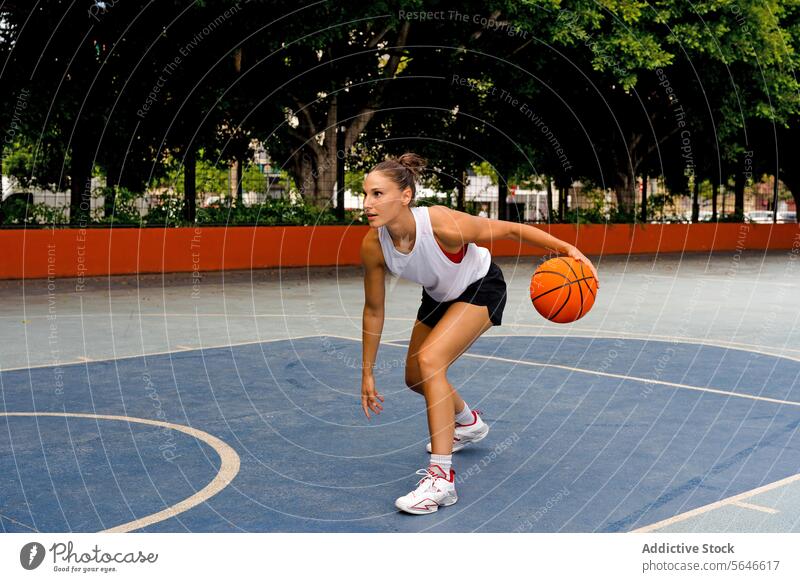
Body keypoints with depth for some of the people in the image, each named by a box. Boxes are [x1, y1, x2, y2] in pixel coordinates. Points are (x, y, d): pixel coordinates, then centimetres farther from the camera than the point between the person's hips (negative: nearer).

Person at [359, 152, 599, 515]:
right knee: (415, 379, 17)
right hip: (439, 296, 6)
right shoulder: (372, 246, -25)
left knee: (429, 360, -27)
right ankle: (468, 423, 50)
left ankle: (442, 477, -22)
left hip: (481, 288, -6)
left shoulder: (443, 224, -39)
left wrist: (566, 248, -36)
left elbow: (509, 230, -25)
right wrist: (367, 374, -6)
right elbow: (373, 311, -11)